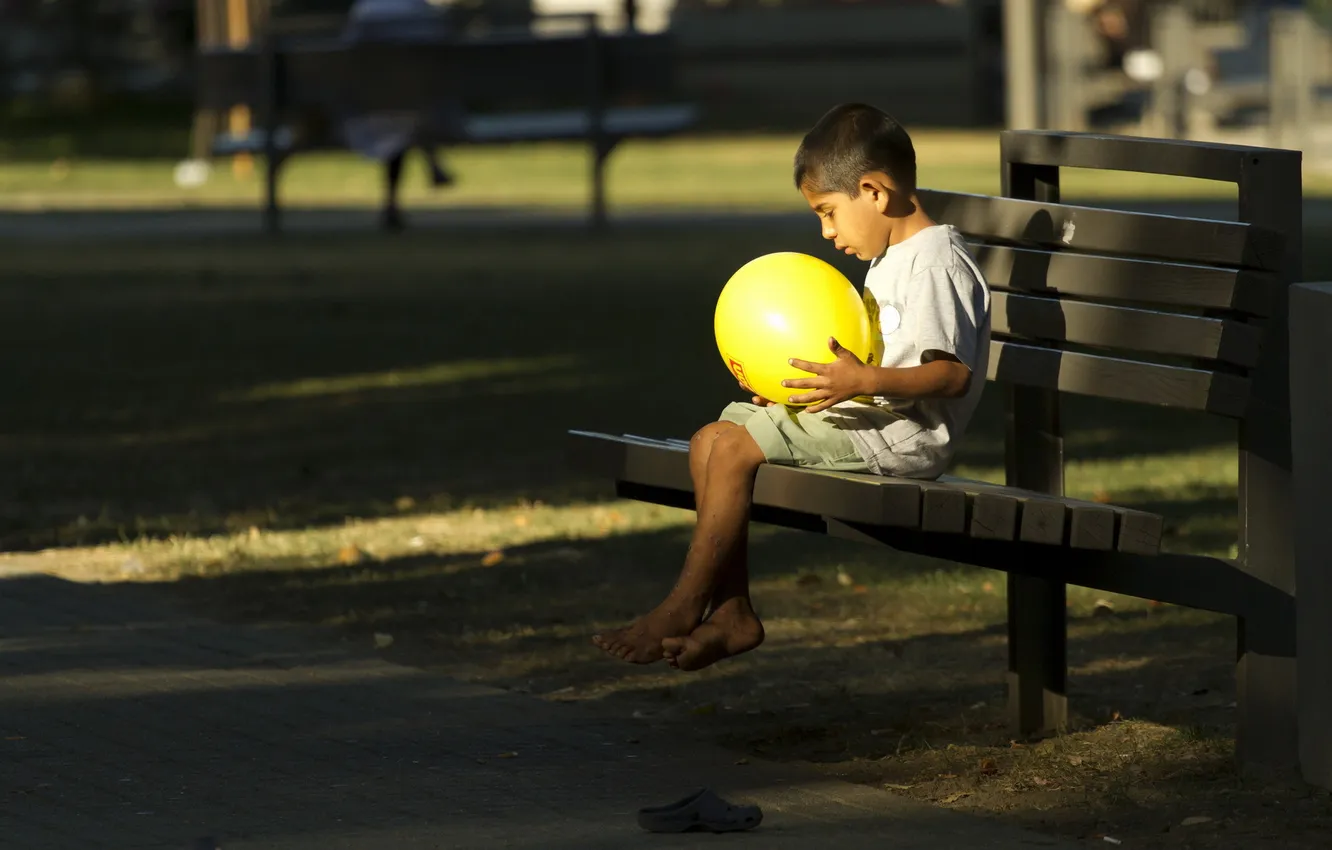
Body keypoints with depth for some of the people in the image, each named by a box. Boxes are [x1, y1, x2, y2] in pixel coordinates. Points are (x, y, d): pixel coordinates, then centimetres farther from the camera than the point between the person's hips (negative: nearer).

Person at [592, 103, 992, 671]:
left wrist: (862, 381, -31)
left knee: (732, 448, -20)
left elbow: (953, 373, -22)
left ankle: (682, 609, -12)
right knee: (710, 440, 1)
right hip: (869, 419, 11)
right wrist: (808, 383, 12)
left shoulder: (935, 261, -13)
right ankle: (731, 612, -5)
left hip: (901, 432, -11)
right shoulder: (891, 259, 20)